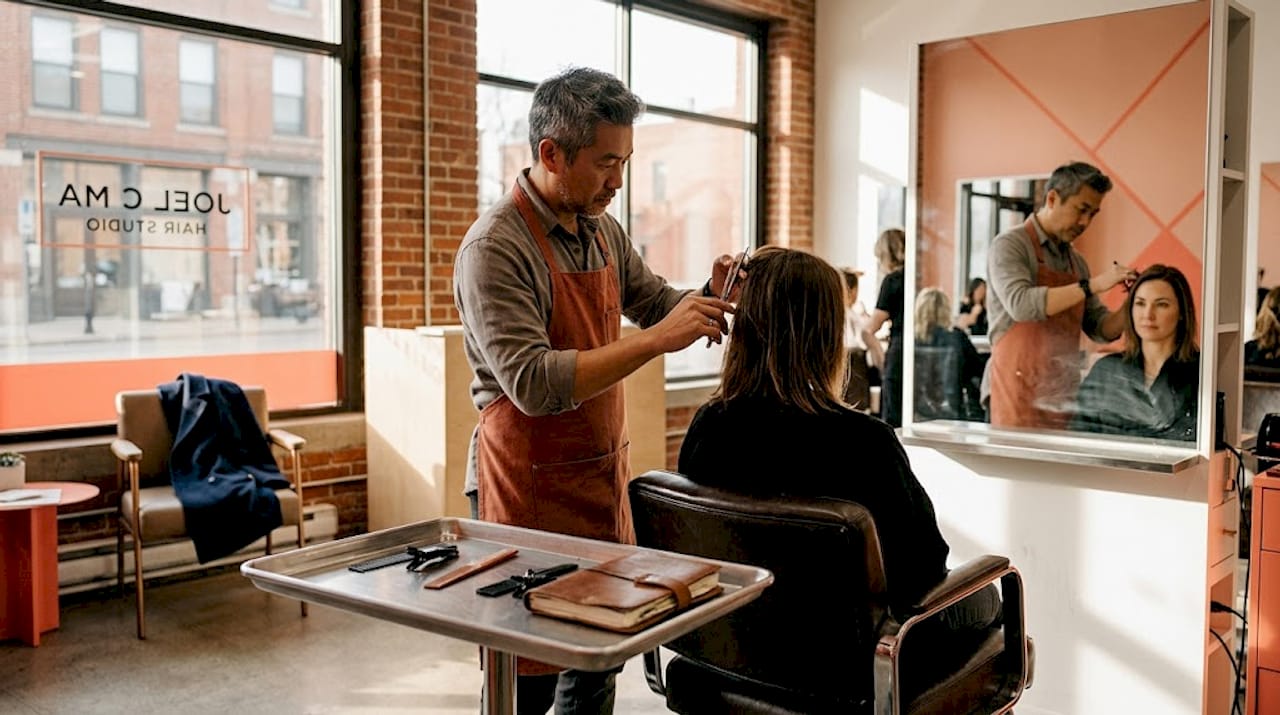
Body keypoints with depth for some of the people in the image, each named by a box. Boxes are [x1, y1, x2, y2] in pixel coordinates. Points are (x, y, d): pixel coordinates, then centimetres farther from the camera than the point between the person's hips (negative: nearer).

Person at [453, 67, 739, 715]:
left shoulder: (603, 231, 6)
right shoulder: (495, 247, -18)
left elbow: (654, 302, 18)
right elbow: (534, 386, -27)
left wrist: (708, 297, -4)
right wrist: (655, 340, -29)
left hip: (603, 477, 7)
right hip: (530, 489, -7)